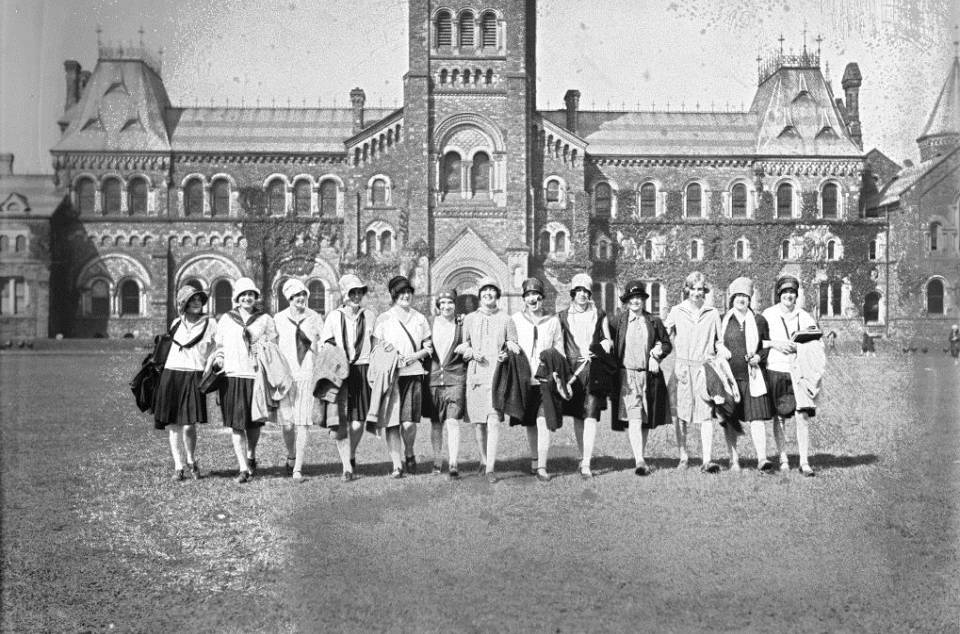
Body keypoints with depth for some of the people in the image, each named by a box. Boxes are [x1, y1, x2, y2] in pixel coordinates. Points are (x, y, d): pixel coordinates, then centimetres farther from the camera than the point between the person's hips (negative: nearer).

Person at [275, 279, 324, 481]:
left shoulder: (314, 317, 7)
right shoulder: (279, 319, 5)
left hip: (307, 374, 0)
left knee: (302, 423, -8)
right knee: (287, 423, 2)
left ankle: (298, 468, -5)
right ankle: (291, 457, 29)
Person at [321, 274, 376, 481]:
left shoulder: (369, 316, 7)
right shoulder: (334, 317, 3)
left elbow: (376, 345, 14)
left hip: (362, 371, 1)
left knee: (357, 423, -4)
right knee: (339, 421, -8)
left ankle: (352, 455, 27)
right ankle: (346, 466, 5)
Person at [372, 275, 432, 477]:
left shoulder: (419, 319, 13)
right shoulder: (383, 319, 7)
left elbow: (429, 347, 14)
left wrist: (415, 356, -3)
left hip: (413, 372, 1)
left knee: (409, 422, -8)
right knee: (392, 422, -5)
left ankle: (409, 453, 19)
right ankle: (397, 464, 4)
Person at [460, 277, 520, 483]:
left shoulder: (506, 319, 9)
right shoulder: (469, 319, 13)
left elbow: (513, 346, 11)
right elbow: (463, 347, 14)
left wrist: (508, 354, -10)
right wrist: (472, 352, -6)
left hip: (498, 374, -2)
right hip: (475, 374, 2)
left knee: (494, 421, -12)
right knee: (478, 422, 6)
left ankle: (490, 468, -12)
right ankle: (483, 460, 25)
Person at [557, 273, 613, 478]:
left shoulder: (599, 314, 8)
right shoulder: (563, 316, 8)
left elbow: (609, 341, 16)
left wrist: (606, 344, -6)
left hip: (594, 369, -1)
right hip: (572, 368, 1)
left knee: (590, 416, -11)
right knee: (577, 416, 8)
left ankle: (586, 465, -15)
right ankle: (582, 457, 24)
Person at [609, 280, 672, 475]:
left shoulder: (654, 321, 6)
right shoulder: (618, 321, 3)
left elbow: (667, 344, 13)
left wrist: (657, 353, -6)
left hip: (648, 375, 2)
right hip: (627, 374, -2)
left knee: (646, 420, 9)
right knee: (633, 418, -13)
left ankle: (639, 455, 25)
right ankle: (640, 461, -18)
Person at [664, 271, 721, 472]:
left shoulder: (712, 313, 10)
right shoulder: (676, 311, 8)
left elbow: (720, 342, 14)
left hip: (705, 368, 0)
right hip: (682, 368, 0)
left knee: (706, 414, -9)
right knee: (681, 415, 3)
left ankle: (707, 460, -14)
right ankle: (683, 456, 15)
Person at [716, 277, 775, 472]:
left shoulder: (759, 320, 7)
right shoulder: (722, 320, 6)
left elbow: (768, 346, 15)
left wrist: (759, 357, -4)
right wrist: (720, 350, -7)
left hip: (752, 376, -1)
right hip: (729, 375, 1)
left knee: (756, 418, -9)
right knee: (729, 420, 5)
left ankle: (762, 459, -10)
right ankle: (734, 460, 15)